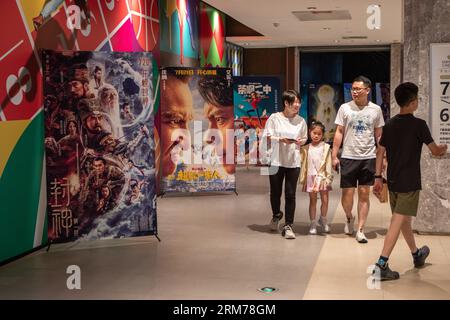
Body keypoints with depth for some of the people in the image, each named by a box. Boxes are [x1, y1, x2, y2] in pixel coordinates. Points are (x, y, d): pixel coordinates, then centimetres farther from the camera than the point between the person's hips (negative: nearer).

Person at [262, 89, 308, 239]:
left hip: (293, 162, 1)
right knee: (275, 192, 12)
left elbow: (305, 138, 14)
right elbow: (266, 138, -3)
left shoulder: (301, 121, 6)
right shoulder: (274, 118, -2)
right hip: (276, 161, -1)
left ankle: (288, 226, 5)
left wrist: (300, 141, -8)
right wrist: (280, 139, -17)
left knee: (290, 194, -2)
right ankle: (276, 215, 40)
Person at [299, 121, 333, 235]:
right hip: (311, 177, 1)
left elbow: (328, 164, -2)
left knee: (325, 200, 2)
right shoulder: (306, 149, 5)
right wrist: (302, 178, 3)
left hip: (322, 177, -1)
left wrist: (328, 178, -8)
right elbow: (303, 163, 7)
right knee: (313, 200, 7)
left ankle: (323, 220, 24)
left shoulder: (326, 147, -1)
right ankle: (313, 223, 14)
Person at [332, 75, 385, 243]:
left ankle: (360, 230, 10)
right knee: (347, 193, 2)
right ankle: (349, 218, 32)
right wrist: (334, 156, -2)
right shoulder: (345, 108, 1)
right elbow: (339, 133, 2)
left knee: (364, 193, 3)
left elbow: (379, 135, 9)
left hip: (368, 157, 1)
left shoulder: (376, 109, 3)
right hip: (348, 157, -1)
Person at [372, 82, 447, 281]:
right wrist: (443, 149, 17)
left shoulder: (390, 125, 6)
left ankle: (416, 255, 41)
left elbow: (380, 152, 7)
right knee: (398, 222, -8)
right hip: (410, 182, -7)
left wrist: (378, 177, 12)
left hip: (393, 182, 7)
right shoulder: (419, 124, -11)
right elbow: (435, 151, -5)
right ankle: (381, 265, -15)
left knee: (404, 220, 20)